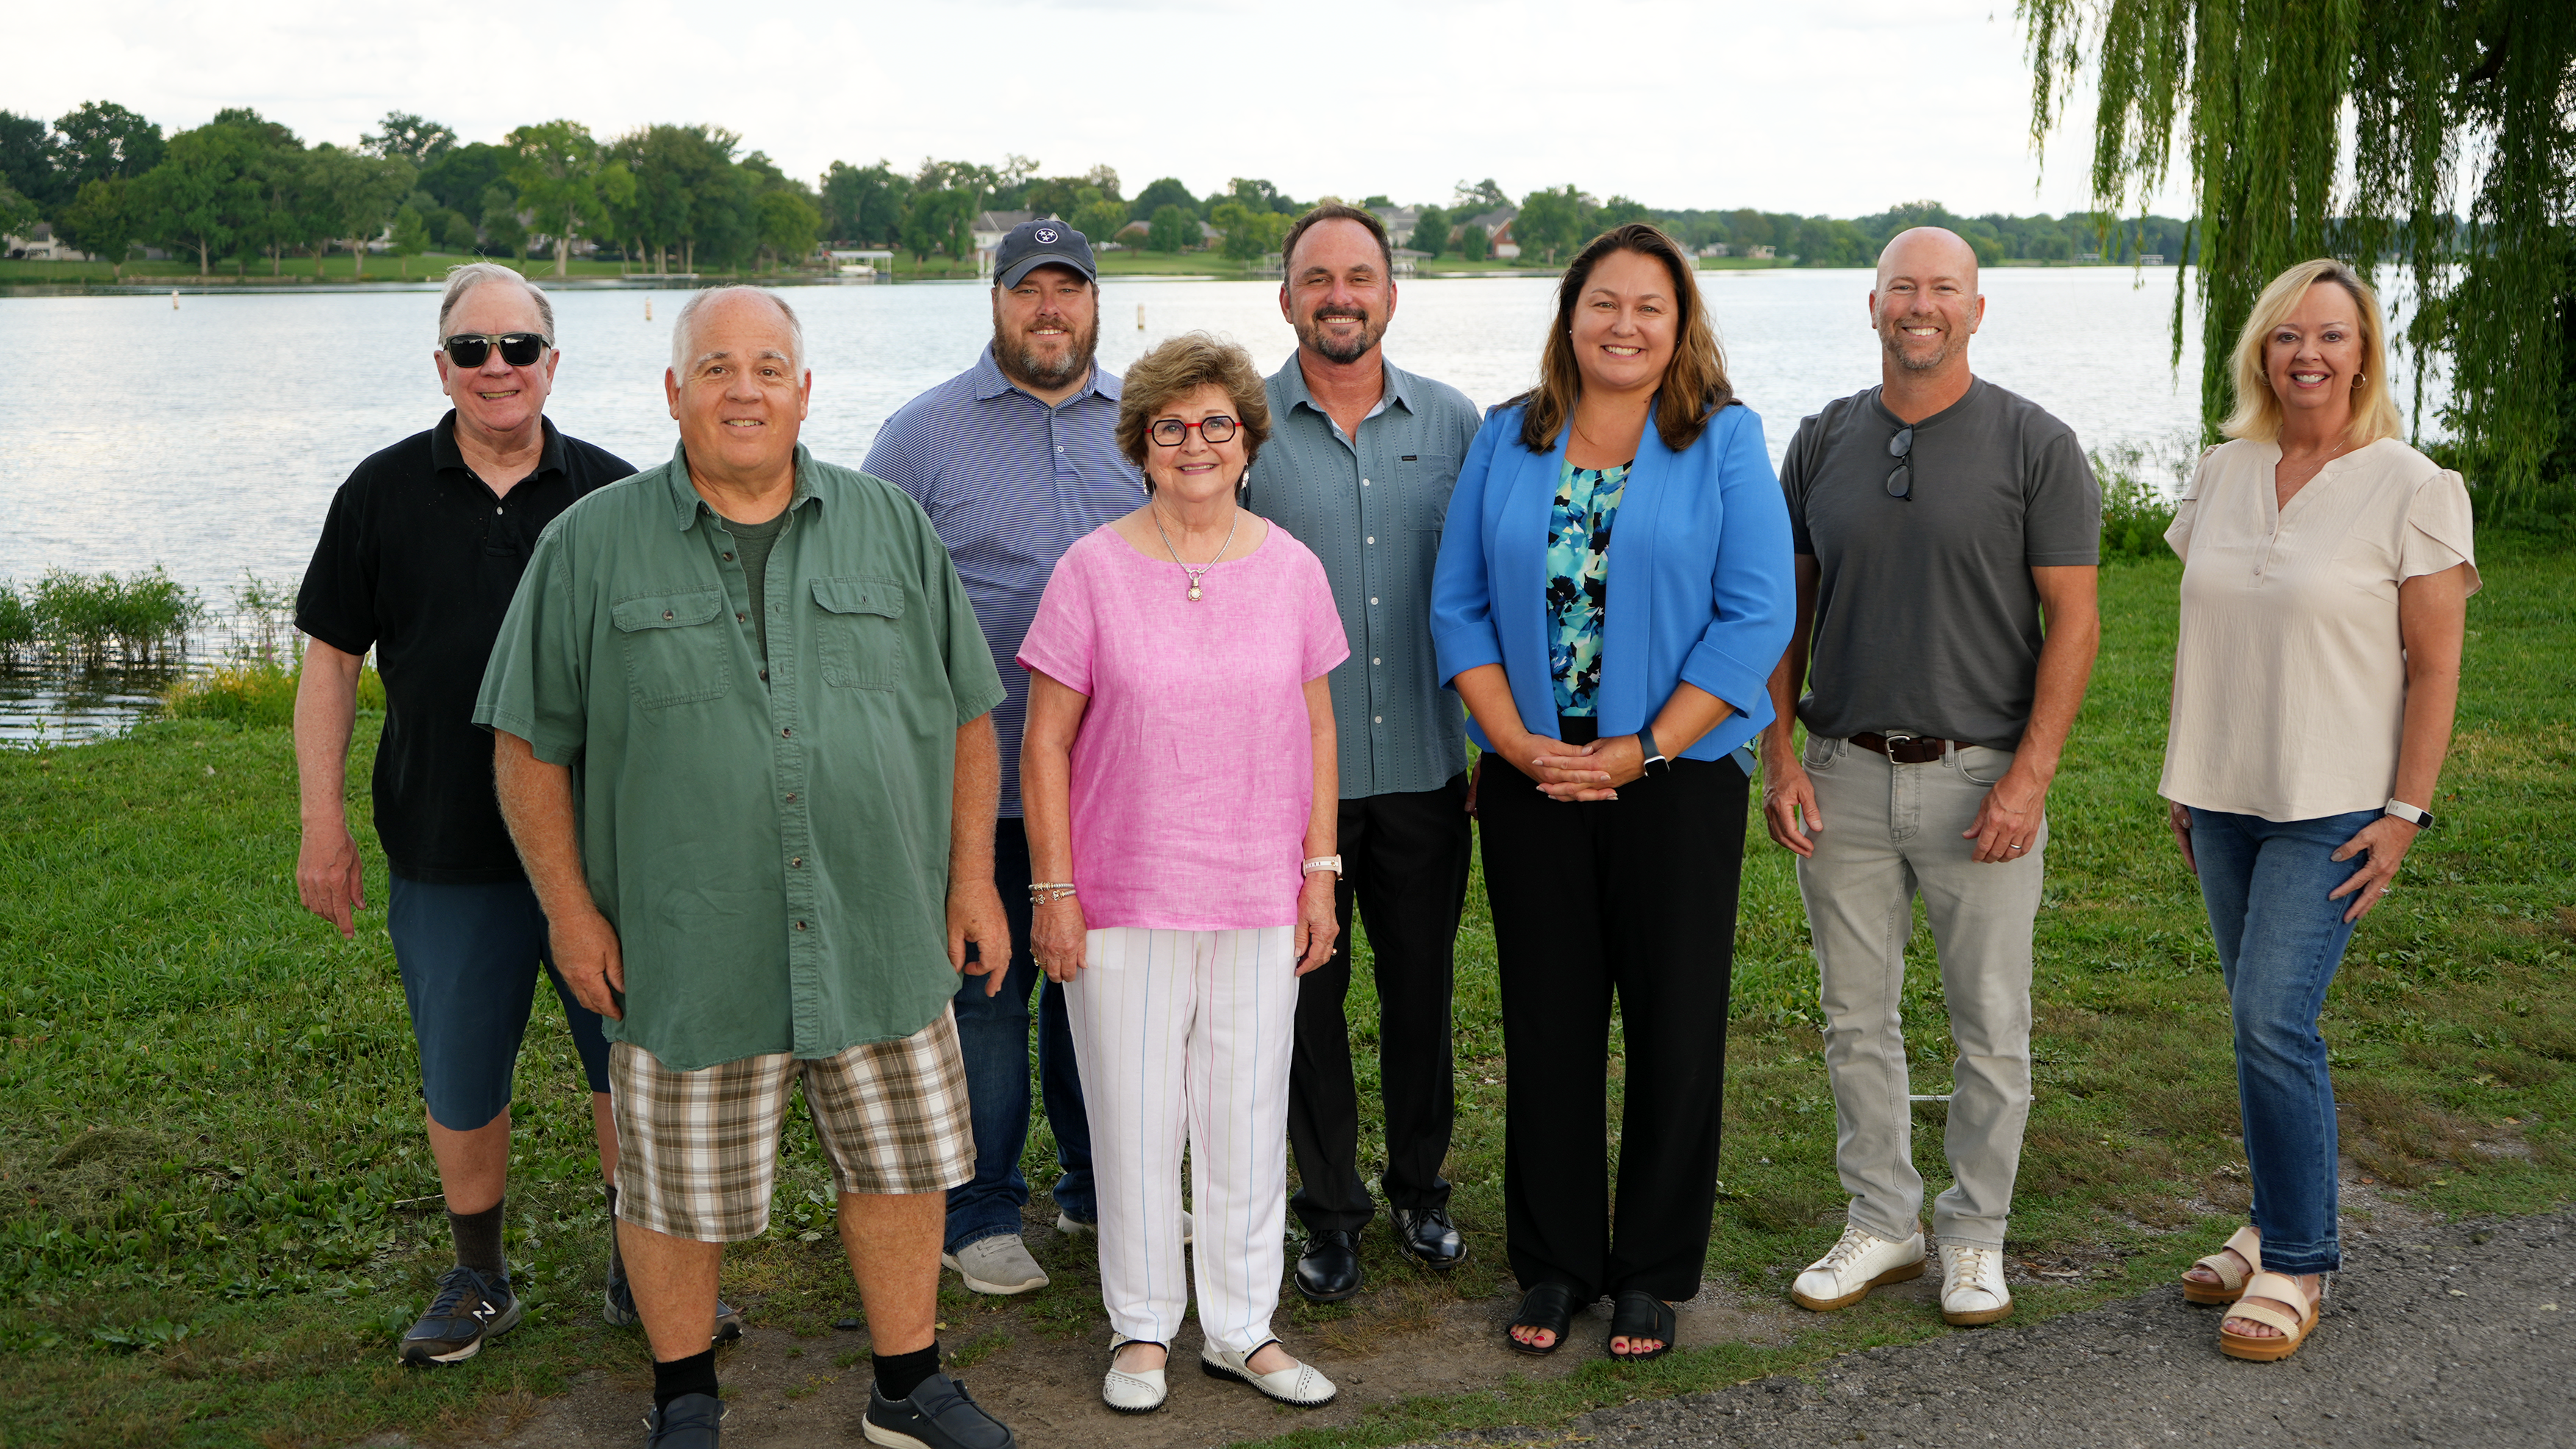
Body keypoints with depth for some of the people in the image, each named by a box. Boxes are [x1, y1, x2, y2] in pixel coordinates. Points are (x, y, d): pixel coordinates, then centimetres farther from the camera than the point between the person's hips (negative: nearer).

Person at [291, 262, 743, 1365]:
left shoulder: (612, 492, 2)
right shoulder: (384, 493, 2)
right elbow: (330, 661, 5)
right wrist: (324, 826, 0)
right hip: (448, 857, 0)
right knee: (460, 1082, 11)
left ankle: (642, 1272, 26)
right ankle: (480, 1281, 31)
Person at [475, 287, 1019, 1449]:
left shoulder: (892, 528, 5)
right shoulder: (591, 546, -1)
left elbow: (967, 716, 8)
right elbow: (530, 744, 1)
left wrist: (972, 876, 5)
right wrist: (569, 909, -3)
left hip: (883, 939, 2)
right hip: (686, 951, -2)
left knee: (898, 1167, 13)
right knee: (680, 1194, 10)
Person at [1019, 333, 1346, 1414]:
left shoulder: (1290, 569, 3)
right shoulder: (1093, 570, -5)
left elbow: (1316, 729, 10)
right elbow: (1044, 744, -3)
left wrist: (1319, 873, 6)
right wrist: (1054, 891, -6)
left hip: (1257, 898, 2)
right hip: (1124, 898, -2)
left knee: (1248, 1116, 10)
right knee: (1134, 1117, 7)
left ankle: (1242, 1327, 26)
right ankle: (1143, 1327, 25)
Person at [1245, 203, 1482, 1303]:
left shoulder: (1451, 422, 6)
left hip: (1422, 764, 2)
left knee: (1421, 984, 12)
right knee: (1309, 989, 7)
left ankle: (1419, 1187, 31)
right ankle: (1329, 1207, 23)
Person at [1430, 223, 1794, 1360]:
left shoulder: (1724, 441, -1)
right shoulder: (1506, 442, 7)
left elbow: (1756, 616, -7)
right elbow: (1459, 607, 5)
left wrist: (1643, 750, -13)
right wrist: (1522, 744, -8)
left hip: (1677, 780, -2)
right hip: (1532, 781, 2)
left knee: (1674, 1030, 5)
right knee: (1546, 1027, 9)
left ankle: (1652, 1275, 21)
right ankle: (1554, 1266, 24)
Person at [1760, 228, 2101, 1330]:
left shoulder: (2037, 446, -4)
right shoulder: (1822, 443, 7)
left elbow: (2073, 620, -6)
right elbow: (1787, 611, 10)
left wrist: (2029, 777, -13)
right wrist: (1778, 755, 1)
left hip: (1983, 780, -3)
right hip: (1842, 779, 3)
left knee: (1991, 1025, 6)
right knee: (1856, 1020, 11)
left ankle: (1975, 1234, 23)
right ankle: (1880, 1221, 26)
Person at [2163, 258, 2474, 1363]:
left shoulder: (2413, 487, -8)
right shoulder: (2222, 473, 7)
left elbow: (2435, 664, -8)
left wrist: (2405, 813, -12)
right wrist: (2181, 777, 13)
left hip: (2332, 806, -5)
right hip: (2225, 796, 5)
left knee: (2272, 1019, -10)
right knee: (2261, 1020, 12)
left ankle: (2298, 1261, 4)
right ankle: (2277, 1226, 26)